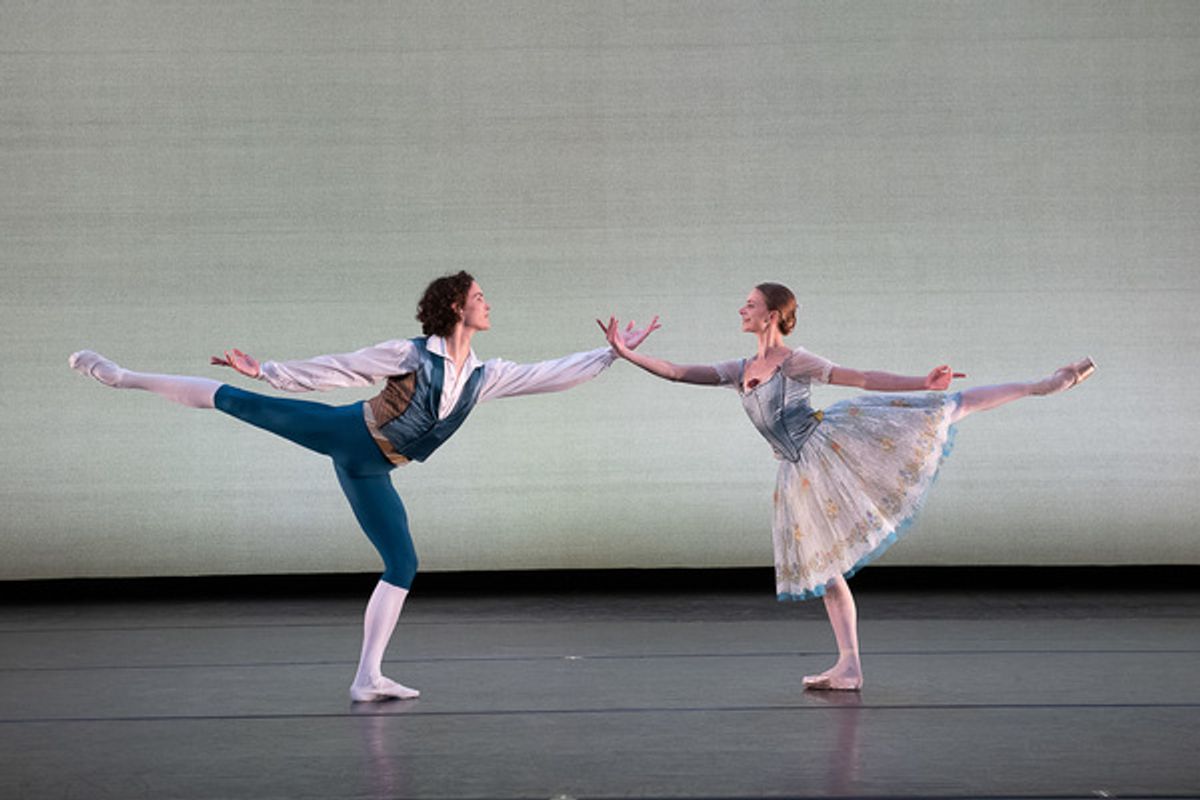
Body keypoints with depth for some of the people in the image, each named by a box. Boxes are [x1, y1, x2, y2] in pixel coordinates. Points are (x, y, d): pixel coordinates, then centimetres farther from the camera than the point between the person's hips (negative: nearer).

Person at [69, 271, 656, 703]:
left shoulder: (485, 376, 3)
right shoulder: (412, 354, -11)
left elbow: (555, 375, 3)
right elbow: (336, 369, -10)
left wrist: (613, 354, -3)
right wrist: (267, 370, -13)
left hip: (369, 469, 5)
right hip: (348, 431, -5)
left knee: (403, 565, 0)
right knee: (243, 403, -17)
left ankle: (368, 678, 7)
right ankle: (121, 376, -4)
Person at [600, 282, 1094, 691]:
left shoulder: (796, 362, -3)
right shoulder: (739, 372, 15)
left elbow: (864, 379, -6)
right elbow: (678, 373, 14)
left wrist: (921, 383, -14)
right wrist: (626, 354, 7)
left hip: (834, 443, -6)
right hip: (804, 474, 6)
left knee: (944, 409, -13)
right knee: (822, 564, 7)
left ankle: (1043, 384, -5)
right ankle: (849, 667, 14)